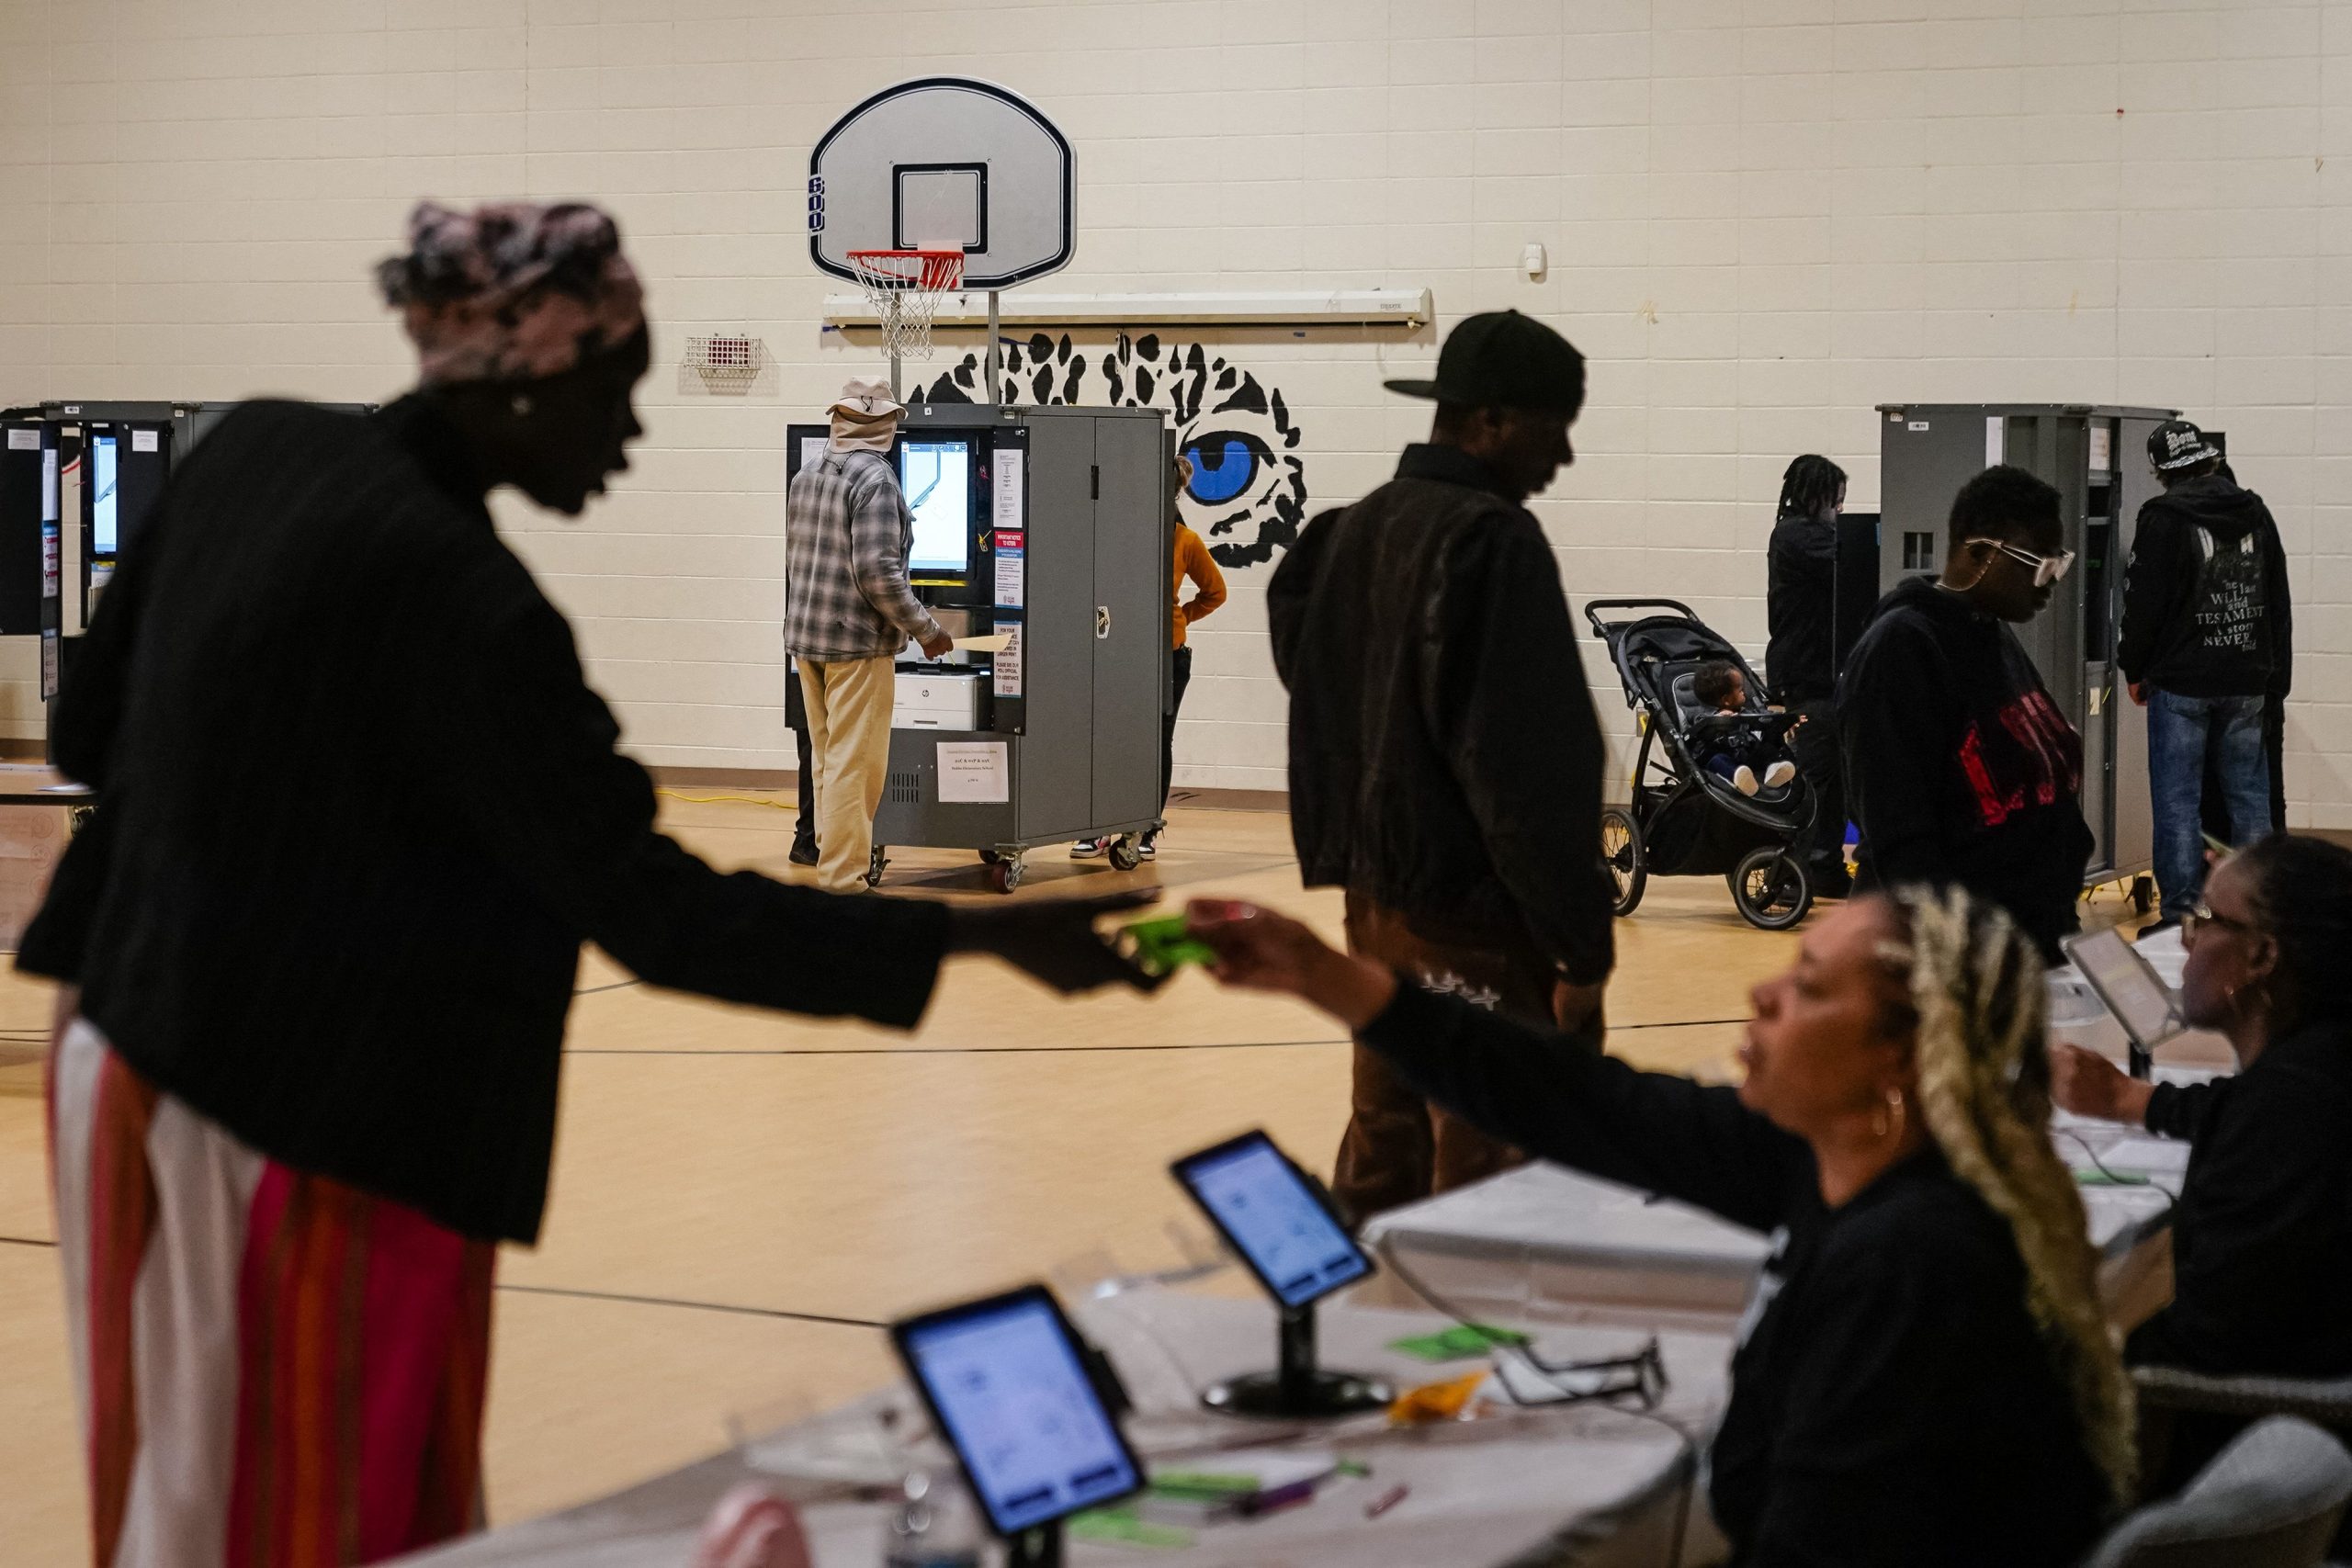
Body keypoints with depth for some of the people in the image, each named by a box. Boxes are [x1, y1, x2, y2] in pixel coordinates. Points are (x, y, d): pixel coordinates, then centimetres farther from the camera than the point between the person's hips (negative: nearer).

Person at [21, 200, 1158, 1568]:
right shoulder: (460, 598, -24)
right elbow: (655, 915, -22)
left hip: (134, 1042, 9)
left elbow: (86, 734, 12)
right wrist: (980, 935, -19)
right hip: (312, 1136, -9)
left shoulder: (260, 451, 1)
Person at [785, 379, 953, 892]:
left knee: (828, 759, 17)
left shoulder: (805, 478, 10)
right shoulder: (875, 480, -16)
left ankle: (833, 857, 24)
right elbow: (877, 572, -22)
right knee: (855, 765, -3)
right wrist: (925, 630, -13)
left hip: (805, 638, 8)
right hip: (857, 643, -8)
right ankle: (842, 878, -2)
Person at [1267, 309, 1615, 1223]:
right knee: (1486, 1178, -6)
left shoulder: (1351, 533, 11)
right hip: (1475, 916, -9)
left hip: (1372, 893, 9)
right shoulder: (1493, 542, -15)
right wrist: (1581, 943, -16)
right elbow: (1531, 765, -18)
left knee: (1382, 1153, 16)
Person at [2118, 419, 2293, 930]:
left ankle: (2181, 912, -2)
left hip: (2182, 682, -5)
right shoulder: (2255, 514, 8)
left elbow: (2142, 602, -9)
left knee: (2178, 801, -1)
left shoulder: (2163, 518, -11)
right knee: (2248, 795, 12)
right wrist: (2274, 674, 18)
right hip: (2246, 683, 5)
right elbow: (2279, 603, 13)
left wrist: (2134, 670, 3)